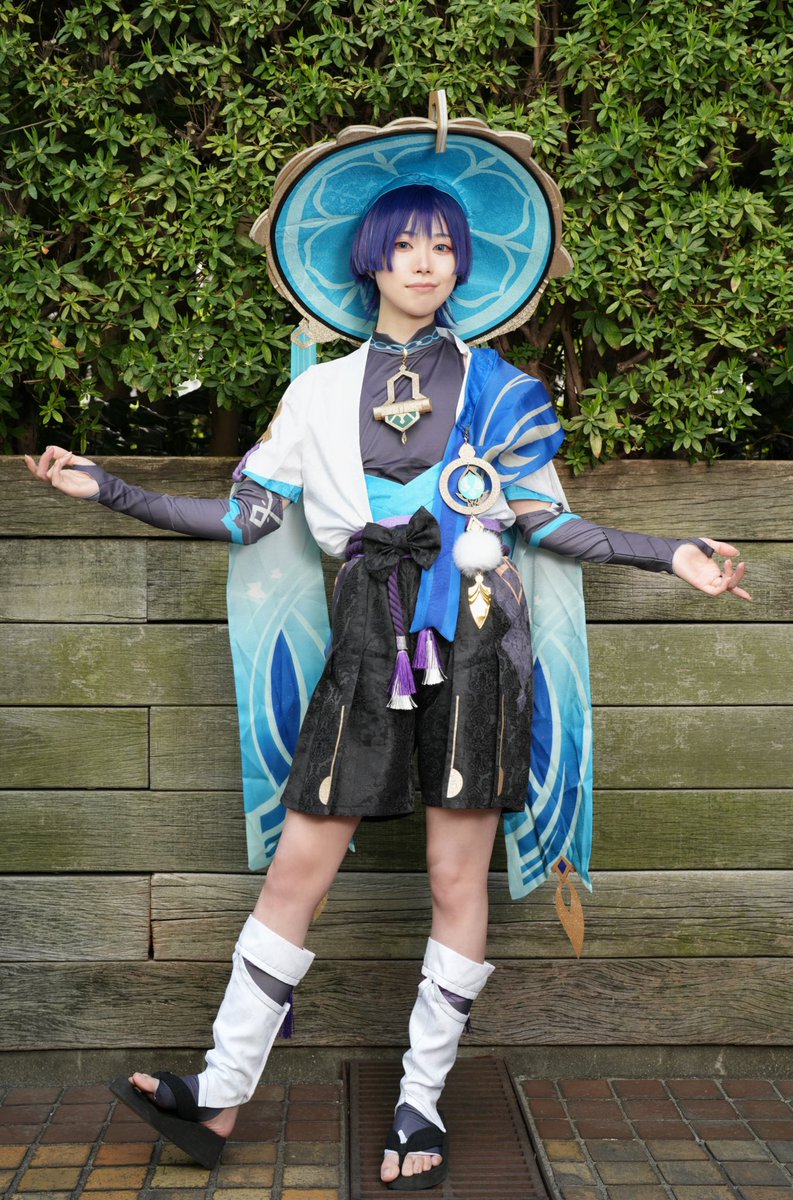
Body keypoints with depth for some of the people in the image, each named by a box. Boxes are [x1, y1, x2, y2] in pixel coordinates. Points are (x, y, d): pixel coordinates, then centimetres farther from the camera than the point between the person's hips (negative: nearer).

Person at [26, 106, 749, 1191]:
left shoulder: (498, 388, 10)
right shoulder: (323, 391, 13)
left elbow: (548, 523, 11)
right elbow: (246, 515, 9)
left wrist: (671, 555, 4)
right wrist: (109, 490, 5)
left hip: (475, 635, -1)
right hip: (370, 640, 1)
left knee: (459, 875, 1)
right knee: (298, 864, 0)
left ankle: (421, 1109, 14)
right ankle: (220, 1098, 9)